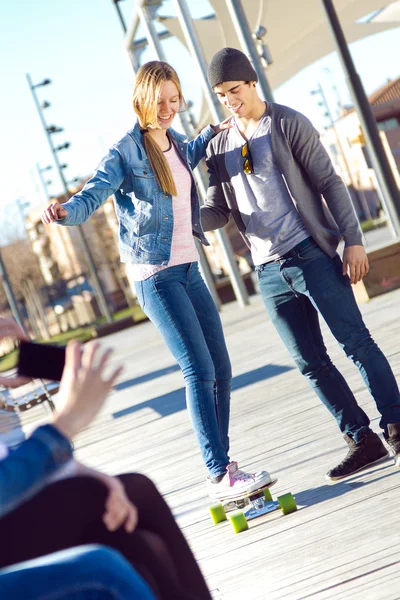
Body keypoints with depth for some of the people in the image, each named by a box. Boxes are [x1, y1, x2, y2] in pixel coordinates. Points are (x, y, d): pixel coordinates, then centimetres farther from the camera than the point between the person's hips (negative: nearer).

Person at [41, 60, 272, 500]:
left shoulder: (175, 143, 11)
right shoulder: (126, 151, -11)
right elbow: (92, 196, -22)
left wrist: (213, 132, 29)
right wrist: (65, 211, -41)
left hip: (188, 269, 8)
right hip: (155, 275, -8)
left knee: (220, 369, 9)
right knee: (199, 371, -13)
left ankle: (221, 465, 21)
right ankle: (219, 476, -9)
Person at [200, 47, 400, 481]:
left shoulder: (288, 124, 0)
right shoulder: (218, 147, 13)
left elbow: (329, 184, -3)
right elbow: (218, 211, 12)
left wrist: (352, 240, -10)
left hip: (311, 254, -5)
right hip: (268, 271, 5)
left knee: (355, 342, -6)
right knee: (310, 363, 4)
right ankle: (361, 439, 11)